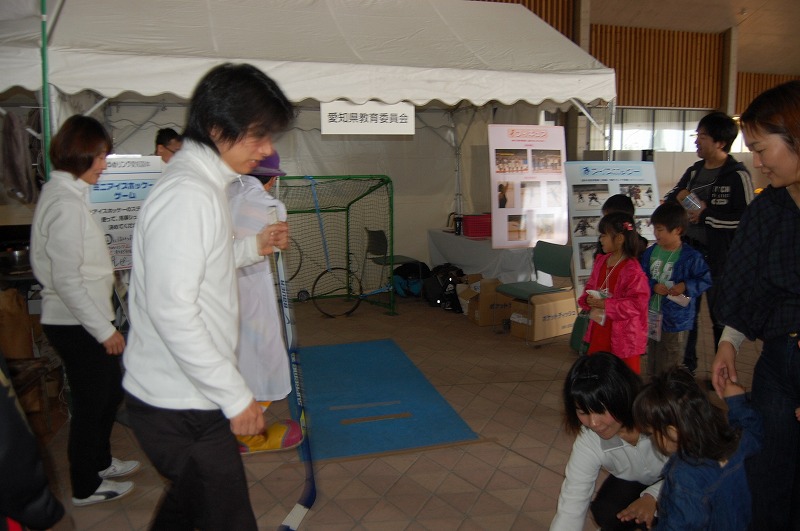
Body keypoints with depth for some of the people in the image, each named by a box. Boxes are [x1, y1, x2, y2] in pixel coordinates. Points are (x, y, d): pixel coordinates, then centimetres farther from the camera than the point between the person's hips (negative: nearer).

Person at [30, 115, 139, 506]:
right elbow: (67, 279, -23)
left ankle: (99, 462, 42)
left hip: (78, 321, 9)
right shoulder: (66, 203, -21)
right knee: (91, 403, 7)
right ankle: (85, 487, 26)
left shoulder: (61, 193, 9)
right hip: (76, 325, -9)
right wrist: (104, 329, -18)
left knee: (111, 391, 23)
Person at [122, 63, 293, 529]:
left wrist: (252, 247, 8)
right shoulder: (187, 194, -23)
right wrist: (235, 396, -22)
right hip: (180, 408, -10)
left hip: (188, 399, 10)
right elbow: (171, 310, -27)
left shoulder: (203, 183, 10)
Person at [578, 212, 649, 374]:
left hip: (623, 335, -7)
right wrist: (588, 300, -8)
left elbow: (637, 302, -24)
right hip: (599, 331, 8)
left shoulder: (632, 270, -22)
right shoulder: (601, 261, 2)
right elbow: (590, 286, 14)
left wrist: (606, 305, -25)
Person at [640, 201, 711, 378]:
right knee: (652, 365, 20)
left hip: (676, 321, -5)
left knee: (670, 368, 5)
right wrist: (654, 286, -14)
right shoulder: (651, 252, 0)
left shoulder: (691, 257, -14)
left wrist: (685, 286, -22)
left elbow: (705, 280, -8)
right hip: (652, 317, 5)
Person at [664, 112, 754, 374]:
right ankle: (686, 365, 32)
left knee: (721, 316, 7)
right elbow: (670, 200, 13)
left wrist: (705, 215, -17)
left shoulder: (737, 175, -12)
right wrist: (682, 197, -9)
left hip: (719, 258, -6)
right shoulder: (694, 171, 8)